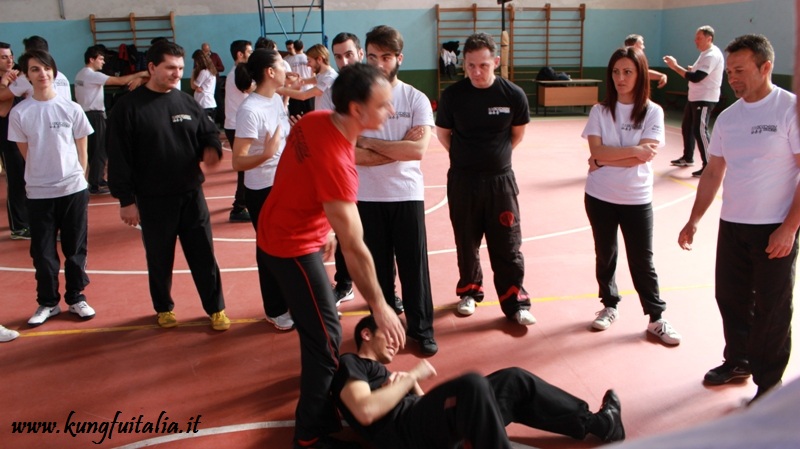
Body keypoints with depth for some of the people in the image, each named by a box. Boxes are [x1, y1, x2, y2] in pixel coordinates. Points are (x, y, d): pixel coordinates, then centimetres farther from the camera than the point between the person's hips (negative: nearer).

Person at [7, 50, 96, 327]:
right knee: (42, 252, 8)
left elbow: (82, 151, 5)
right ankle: (47, 303, 23)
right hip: (38, 193, 0)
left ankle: (76, 298, 25)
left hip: (74, 189, 0)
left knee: (75, 249, 9)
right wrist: (44, 176, 5)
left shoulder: (71, 109, -2)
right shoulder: (19, 113, -3)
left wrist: (75, 178, 6)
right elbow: (27, 154, 5)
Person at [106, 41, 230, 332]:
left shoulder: (187, 102, 4)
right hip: (153, 200, -3)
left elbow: (209, 132, 13)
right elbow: (118, 159, -9)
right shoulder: (128, 108, -8)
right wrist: (126, 200, -11)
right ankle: (164, 308, 33)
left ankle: (216, 309, 20)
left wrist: (212, 148, -12)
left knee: (204, 255, 7)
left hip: (191, 195, 3)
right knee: (160, 259, 12)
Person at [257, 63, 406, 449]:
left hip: (283, 228, 9)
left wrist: (324, 226, 19)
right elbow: (354, 247, -30)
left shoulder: (314, 121, -8)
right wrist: (379, 307, -22)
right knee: (326, 338, -4)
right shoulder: (335, 160, -34)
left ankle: (319, 387, 48)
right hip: (292, 244, -9)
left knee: (316, 325, 25)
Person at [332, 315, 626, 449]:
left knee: (515, 381, 7)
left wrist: (411, 386, 5)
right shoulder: (349, 364, 7)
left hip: (423, 424, 9)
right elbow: (366, 412, -14)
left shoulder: (379, 370, 34)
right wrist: (411, 377, -5)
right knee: (471, 384, -35)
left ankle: (593, 423, 14)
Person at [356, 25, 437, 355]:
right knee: (377, 265, 11)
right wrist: (397, 149, -15)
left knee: (414, 264, 6)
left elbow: (418, 150, -15)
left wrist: (369, 143, -13)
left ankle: (422, 329, 21)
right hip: (367, 198, 1)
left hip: (407, 195, 0)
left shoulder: (416, 99, -2)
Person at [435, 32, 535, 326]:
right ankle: (469, 291, 33)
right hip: (463, 180, 1)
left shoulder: (513, 94, -10)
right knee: (466, 242, 13)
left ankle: (516, 302, 15)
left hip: (500, 179, 0)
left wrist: (495, 155, 11)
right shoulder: (452, 95, -9)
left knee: (507, 244, 3)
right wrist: (466, 157, 6)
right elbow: (443, 133, 6)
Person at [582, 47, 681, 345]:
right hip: (600, 196, 2)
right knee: (605, 255, 14)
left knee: (642, 261, 6)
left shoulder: (653, 112, -5)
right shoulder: (600, 111, -1)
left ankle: (656, 318, 19)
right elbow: (596, 151, -13)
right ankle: (610, 306, 33)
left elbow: (646, 155, -16)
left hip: (637, 199, -1)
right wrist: (633, 151, -18)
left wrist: (605, 160, -15)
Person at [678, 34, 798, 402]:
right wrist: (694, 220, 10)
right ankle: (738, 361, 35)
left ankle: (768, 383, 19)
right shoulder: (727, 119, 8)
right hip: (731, 225, 6)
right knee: (730, 298, 14)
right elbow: (713, 173, 14)